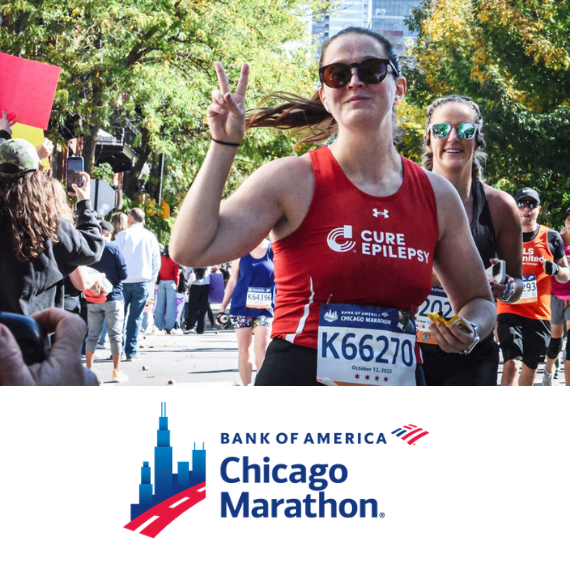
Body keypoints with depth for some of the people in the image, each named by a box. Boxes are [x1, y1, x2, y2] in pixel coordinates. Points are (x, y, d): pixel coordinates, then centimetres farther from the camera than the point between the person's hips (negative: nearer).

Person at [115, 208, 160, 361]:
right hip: (143, 281, 1)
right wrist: (151, 280, 17)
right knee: (136, 318, 3)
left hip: (124, 280, -1)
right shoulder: (151, 237, 5)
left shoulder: (123, 235, -2)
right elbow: (157, 262, 8)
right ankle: (131, 352, 1)